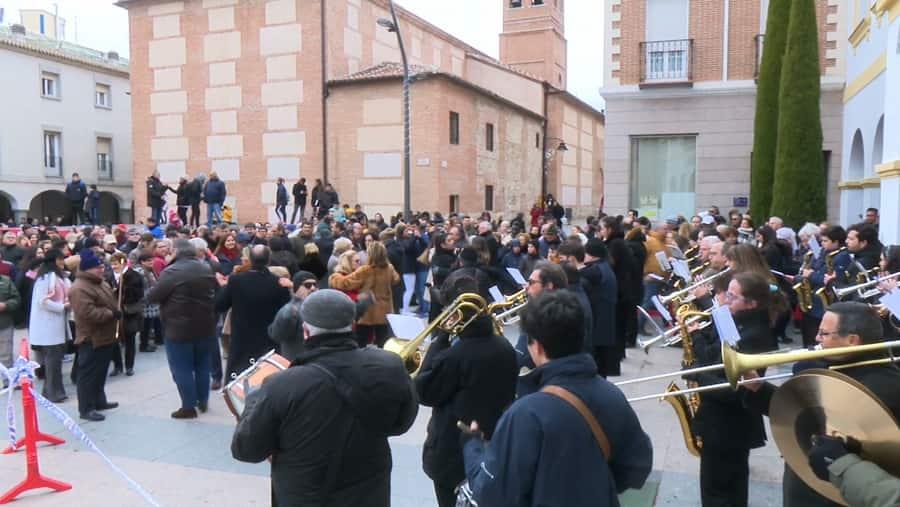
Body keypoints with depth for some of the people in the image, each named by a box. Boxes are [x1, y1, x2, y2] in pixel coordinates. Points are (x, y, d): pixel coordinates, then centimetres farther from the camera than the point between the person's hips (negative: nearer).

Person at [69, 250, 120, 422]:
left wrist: (116, 311, 6)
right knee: (88, 374, -3)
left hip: (104, 337, 10)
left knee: (100, 372, 19)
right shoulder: (80, 288, -22)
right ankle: (86, 408, 3)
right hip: (91, 339, -10)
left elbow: (109, 302, 25)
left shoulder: (100, 283, 12)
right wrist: (112, 314, -22)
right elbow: (89, 313, -30)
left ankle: (99, 401, 30)